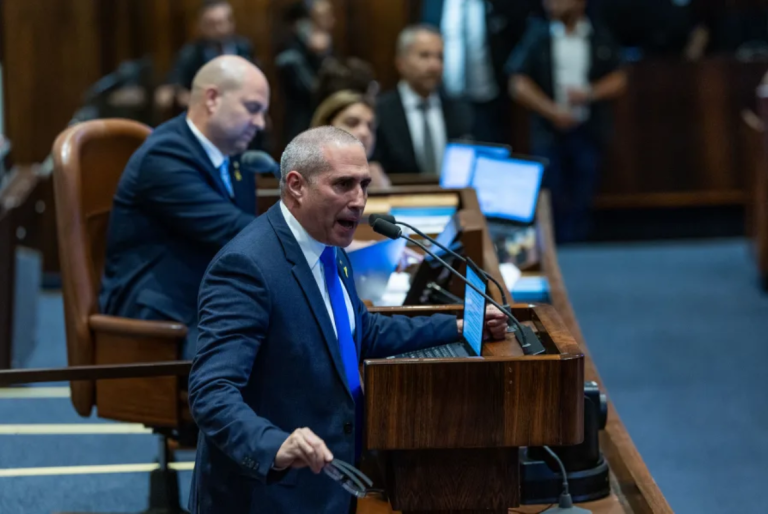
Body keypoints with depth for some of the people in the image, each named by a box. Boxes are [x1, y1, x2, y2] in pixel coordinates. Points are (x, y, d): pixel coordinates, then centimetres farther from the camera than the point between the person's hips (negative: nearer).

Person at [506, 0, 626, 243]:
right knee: (552, 201, -4)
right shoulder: (537, 36, 2)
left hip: (588, 132, 1)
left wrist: (589, 93, -12)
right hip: (549, 131, -1)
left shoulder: (600, 38, 6)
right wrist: (552, 111, -13)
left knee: (581, 202, 3)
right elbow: (518, 84, -2)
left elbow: (618, 80, 7)